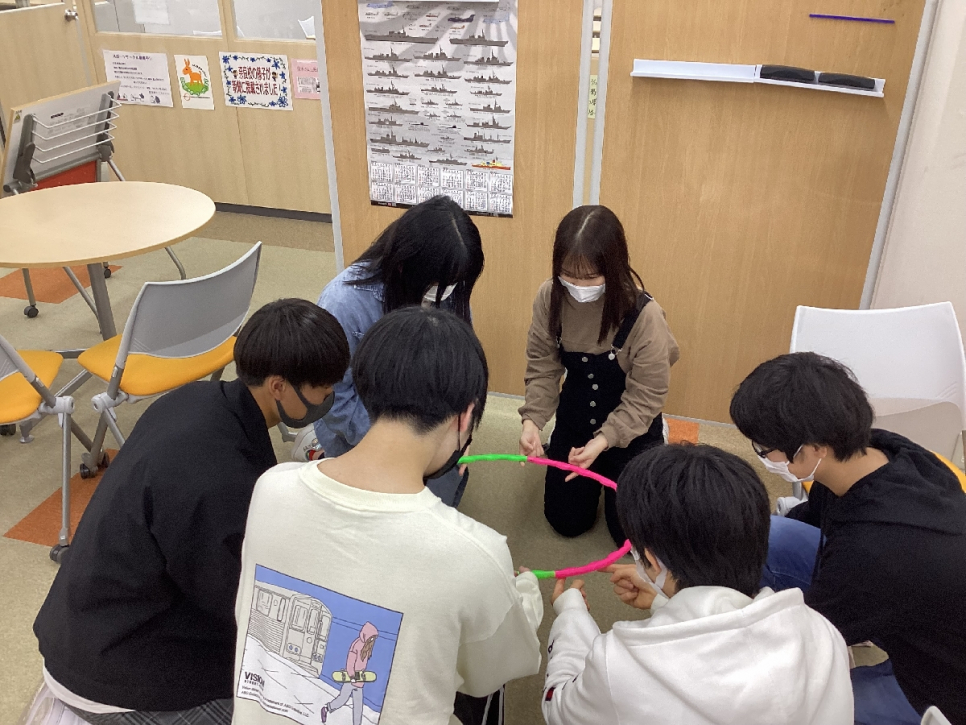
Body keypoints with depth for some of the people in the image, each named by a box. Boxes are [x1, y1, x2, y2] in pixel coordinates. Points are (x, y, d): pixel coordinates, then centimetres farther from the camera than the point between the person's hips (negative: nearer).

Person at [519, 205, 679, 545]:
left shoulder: (645, 315, -31)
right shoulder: (550, 297, -20)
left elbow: (646, 397, -24)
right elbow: (543, 365, -12)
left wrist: (604, 441, -35)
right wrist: (532, 419, -28)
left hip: (631, 431, -3)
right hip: (575, 419, 3)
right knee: (566, 522, 12)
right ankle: (597, 475, 43)